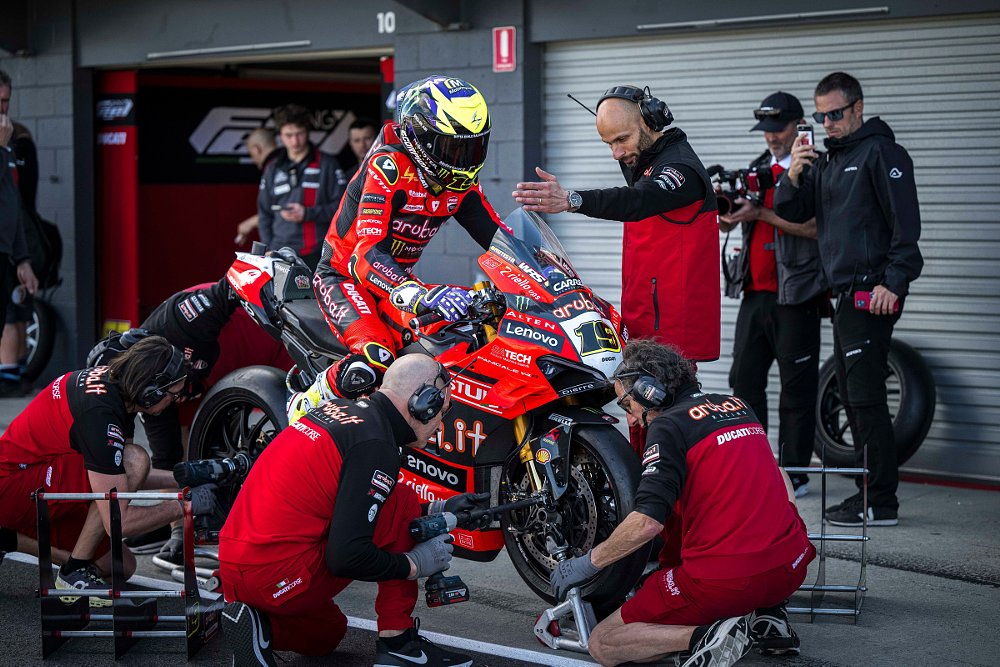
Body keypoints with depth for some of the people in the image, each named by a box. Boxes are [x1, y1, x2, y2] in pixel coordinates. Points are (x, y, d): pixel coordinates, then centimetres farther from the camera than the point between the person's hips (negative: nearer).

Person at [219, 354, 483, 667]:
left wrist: (438, 509, 21)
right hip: (278, 578, -10)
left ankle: (256, 623, 7)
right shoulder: (376, 444, -16)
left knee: (327, 635, 36)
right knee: (403, 502, -2)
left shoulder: (338, 408, 12)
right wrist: (415, 564, -6)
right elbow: (347, 556, -21)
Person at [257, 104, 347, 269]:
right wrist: (268, 248, 7)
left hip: (317, 256, -3)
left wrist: (307, 213, -12)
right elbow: (264, 213, 18)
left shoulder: (327, 164, 5)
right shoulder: (272, 169, 16)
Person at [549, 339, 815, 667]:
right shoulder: (739, 406, 16)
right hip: (791, 570, 7)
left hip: (724, 580, -7)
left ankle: (702, 635, -15)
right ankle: (767, 614, 16)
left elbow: (647, 522, -16)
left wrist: (587, 563, -4)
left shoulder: (668, 425, -6)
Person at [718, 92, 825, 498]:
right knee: (744, 377, 7)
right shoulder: (758, 168, 18)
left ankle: (794, 473, 3)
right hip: (756, 290, 7)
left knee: (796, 386, -2)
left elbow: (816, 226, -15)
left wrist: (761, 213, -19)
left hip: (796, 293, -7)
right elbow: (730, 222, 16)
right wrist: (726, 209, -8)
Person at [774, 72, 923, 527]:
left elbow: (905, 222, -13)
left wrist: (894, 282, -21)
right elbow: (791, 213, 16)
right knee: (853, 398, 11)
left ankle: (881, 503, -9)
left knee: (865, 397, -11)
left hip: (873, 295, -9)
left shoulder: (880, 152, -6)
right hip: (845, 296, 9)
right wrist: (793, 176, -3)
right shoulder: (826, 161, 20)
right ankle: (872, 492, 18)